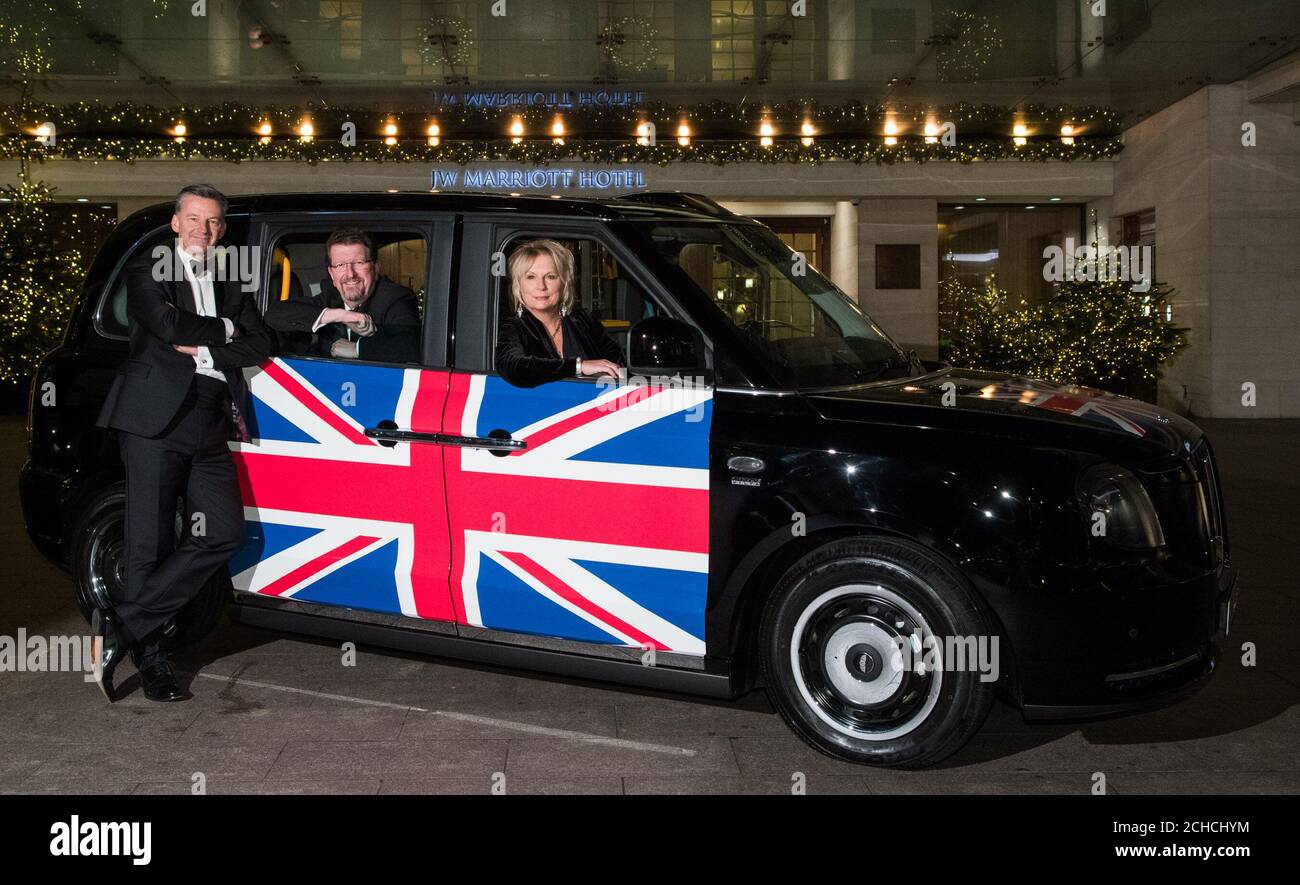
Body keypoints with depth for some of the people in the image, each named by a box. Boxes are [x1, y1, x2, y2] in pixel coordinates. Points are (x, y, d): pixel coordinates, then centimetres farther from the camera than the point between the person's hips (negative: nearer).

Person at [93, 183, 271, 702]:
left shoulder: (232, 285, 21)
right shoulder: (147, 272, 7)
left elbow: (259, 346, 7)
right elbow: (167, 325, -13)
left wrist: (203, 349, -7)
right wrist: (223, 330, 1)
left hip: (209, 428, 5)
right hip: (156, 421, -5)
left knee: (224, 534, -8)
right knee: (151, 543, -3)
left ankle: (121, 626, -1)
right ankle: (151, 658, 9)